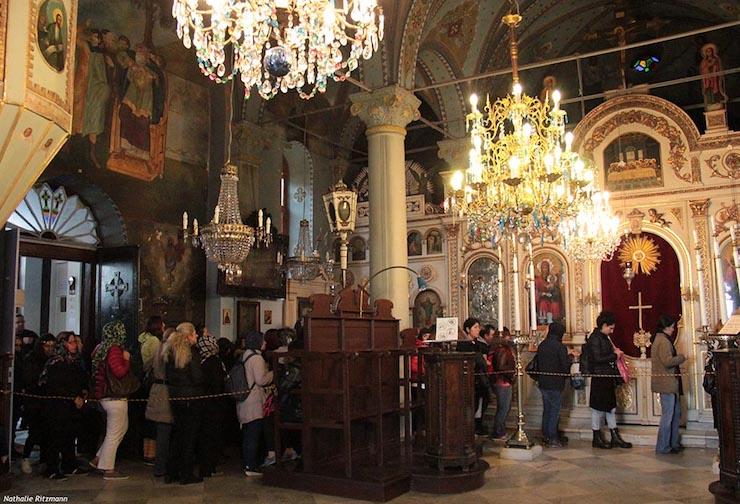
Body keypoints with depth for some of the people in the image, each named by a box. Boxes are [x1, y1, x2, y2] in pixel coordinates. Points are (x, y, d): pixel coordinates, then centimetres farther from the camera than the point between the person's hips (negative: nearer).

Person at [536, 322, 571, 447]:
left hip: (543, 383, 7)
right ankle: (552, 438, 3)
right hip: (555, 384, -7)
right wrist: (566, 374, 5)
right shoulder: (560, 347, -15)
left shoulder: (541, 346, 6)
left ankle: (546, 436, 20)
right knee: (555, 411, 1)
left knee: (546, 409, 15)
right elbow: (565, 365, -14)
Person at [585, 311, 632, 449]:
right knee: (598, 408, 1)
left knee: (611, 407, 13)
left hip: (608, 378, 9)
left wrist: (615, 353, 4)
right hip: (599, 378, -9)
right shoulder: (595, 338, -15)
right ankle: (597, 439, 11)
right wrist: (615, 355, -13)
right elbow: (597, 358, -22)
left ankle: (615, 438, 20)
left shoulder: (604, 337, 13)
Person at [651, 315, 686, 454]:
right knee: (668, 415, -4)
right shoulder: (663, 341, -18)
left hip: (669, 383, 11)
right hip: (666, 382, -11)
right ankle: (663, 447, 3)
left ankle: (673, 443, 25)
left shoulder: (660, 339, 16)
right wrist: (681, 357, -9)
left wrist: (678, 358, 11)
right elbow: (668, 361, -23)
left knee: (676, 413, 17)